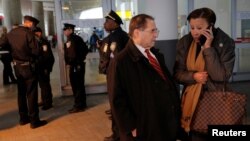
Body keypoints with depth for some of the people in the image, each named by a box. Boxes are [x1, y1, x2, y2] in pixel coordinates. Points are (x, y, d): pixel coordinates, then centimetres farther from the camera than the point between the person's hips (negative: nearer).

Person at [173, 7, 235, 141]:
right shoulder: (185, 42, -2)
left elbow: (221, 76, -20)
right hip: (191, 101, 2)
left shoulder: (226, 43, -11)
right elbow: (177, 74, 2)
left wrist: (208, 48, -22)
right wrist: (193, 76, -18)